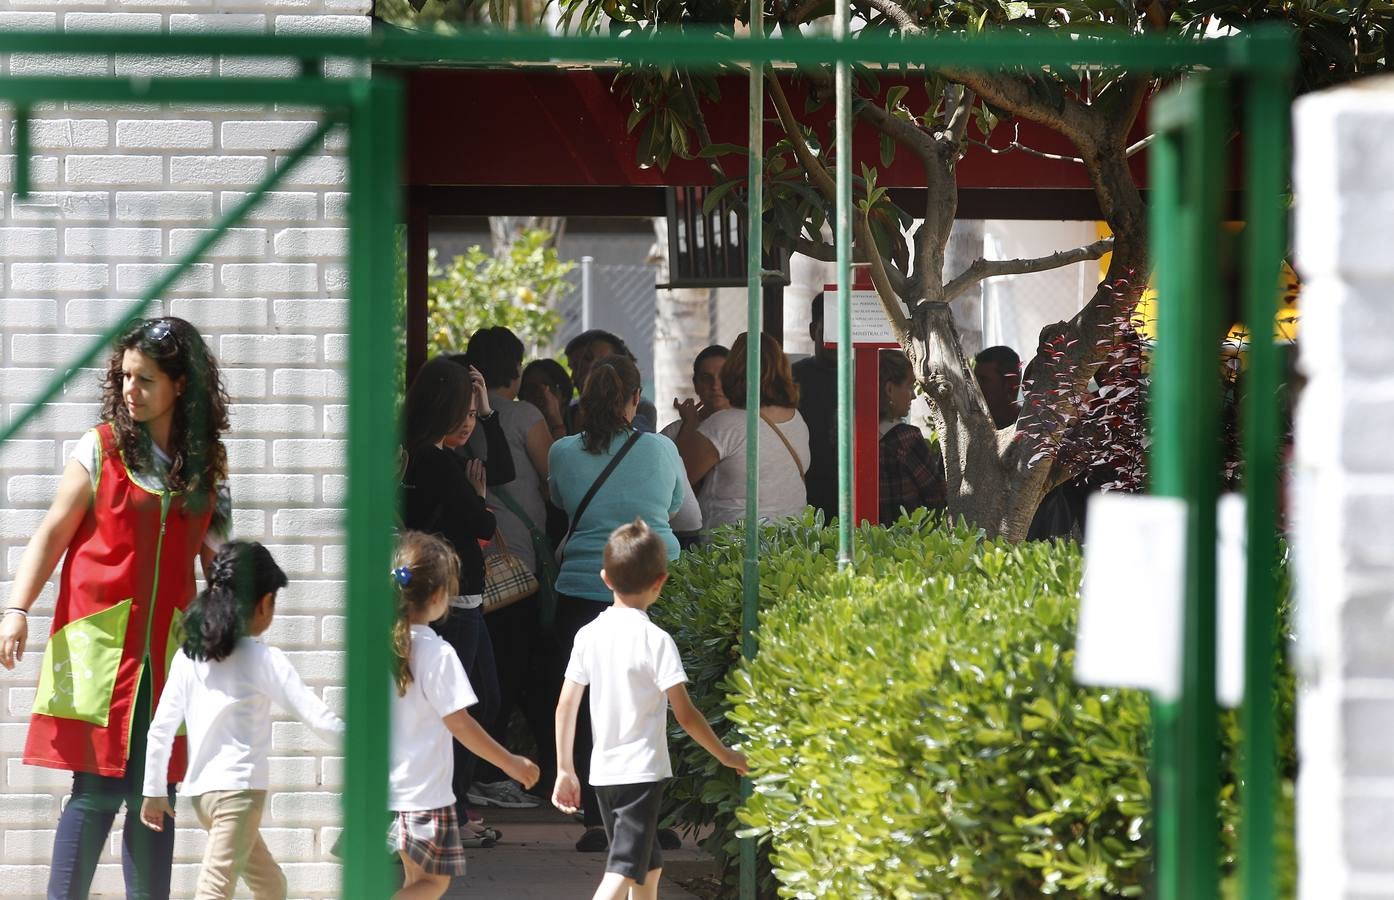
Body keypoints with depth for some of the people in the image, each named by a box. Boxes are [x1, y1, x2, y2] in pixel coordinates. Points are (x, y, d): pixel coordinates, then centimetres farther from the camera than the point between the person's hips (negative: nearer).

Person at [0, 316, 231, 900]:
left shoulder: (209, 464, 8)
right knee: (96, 791, -8)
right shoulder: (101, 449, 0)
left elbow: (217, 559, 14)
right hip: (99, 646, -3)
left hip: (171, 650, 3)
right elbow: (53, 533, 1)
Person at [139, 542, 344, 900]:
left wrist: (154, 791, 15)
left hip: (201, 790, 7)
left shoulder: (188, 657, 7)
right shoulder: (263, 660, -8)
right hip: (238, 789, -7)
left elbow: (161, 728, 8)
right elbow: (319, 720, -8)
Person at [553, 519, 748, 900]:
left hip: (603, 771, 7)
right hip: (642, 772, -7)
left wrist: (565, 770, 15)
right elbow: (685, 715, -11)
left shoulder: (589, 635, 4)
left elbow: (566, 705, 6)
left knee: (649, 866, 21)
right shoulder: (656, 641, -12)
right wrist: (726, 756, 2)